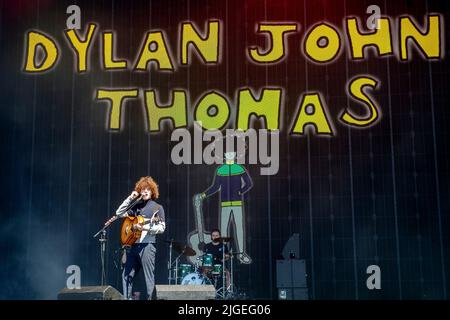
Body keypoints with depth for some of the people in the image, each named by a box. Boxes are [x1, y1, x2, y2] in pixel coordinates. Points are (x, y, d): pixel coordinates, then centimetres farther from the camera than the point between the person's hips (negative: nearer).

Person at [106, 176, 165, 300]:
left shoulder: (157, 207, 1)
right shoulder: (136, 206, 16)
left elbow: (162, 228, -6)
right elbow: (119, 213, 11)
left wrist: (146, 227, -20)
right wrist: (130, 199, 3)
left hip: (147, 244, -6)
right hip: (133, 244, 6)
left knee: (149, 277, -7)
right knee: (127, 275, 10)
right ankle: (127, 297, 18)